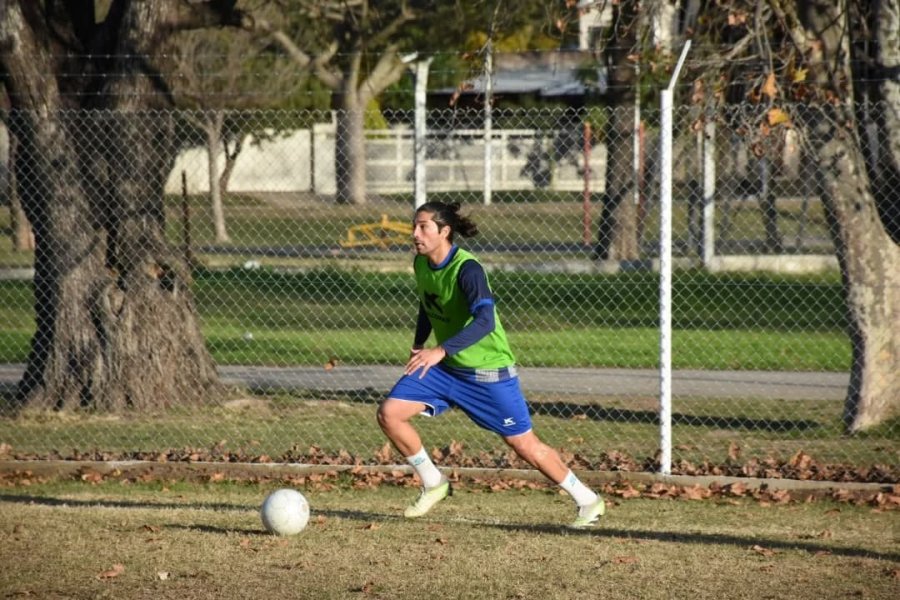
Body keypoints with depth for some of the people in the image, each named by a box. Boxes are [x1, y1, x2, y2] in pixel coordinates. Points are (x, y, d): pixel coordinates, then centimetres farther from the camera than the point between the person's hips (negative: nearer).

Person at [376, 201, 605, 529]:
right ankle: (433, 483, 11)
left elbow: (485, 321, -41)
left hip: (488, 371, -7)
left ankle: (588, 501, 15)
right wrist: (418, 346, 17)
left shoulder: (467, 269, -27)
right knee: (389, 413, -8)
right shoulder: (421, 264, -3)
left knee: (524, 444, -2)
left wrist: (440, 351, -49)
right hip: (445, 367, 7)